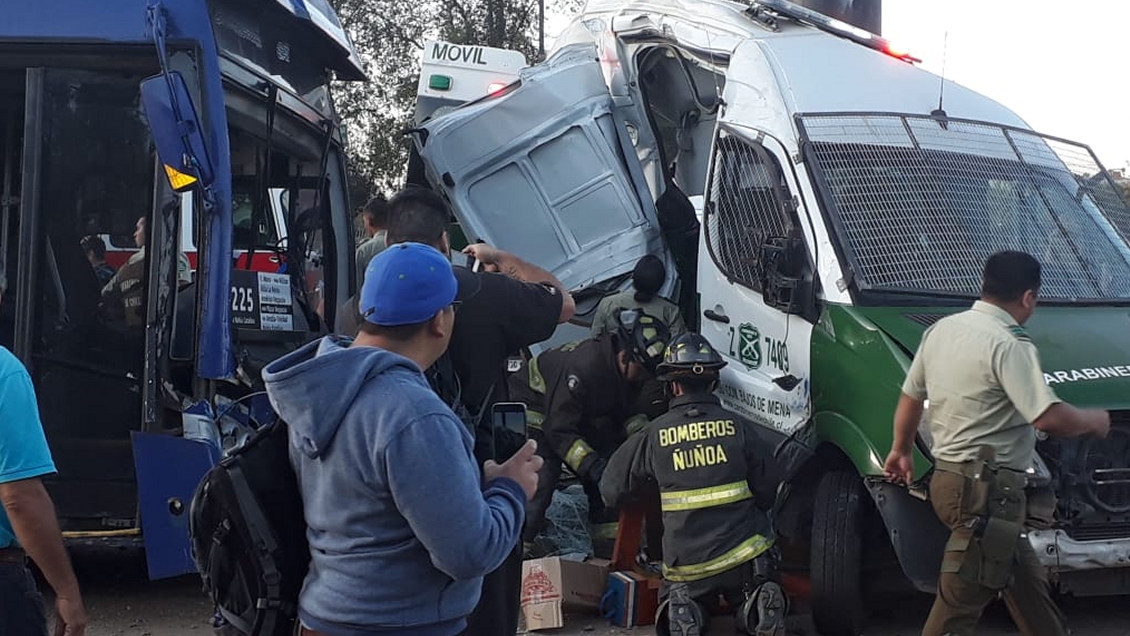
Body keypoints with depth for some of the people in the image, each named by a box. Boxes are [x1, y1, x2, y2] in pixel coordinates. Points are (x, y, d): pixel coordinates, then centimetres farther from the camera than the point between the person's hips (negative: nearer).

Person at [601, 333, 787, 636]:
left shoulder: (653, 435, -5)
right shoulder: (739, 427, -4)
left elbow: (611, 491, 4)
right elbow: (768, 494, 3)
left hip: (686, 565, 0)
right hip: (745, 555, 1)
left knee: (689, 599, 29)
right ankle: (755, 606, -8)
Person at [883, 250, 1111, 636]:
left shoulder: (941, 329, 10)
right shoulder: (1009, 344, -17)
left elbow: (910, 395, 19)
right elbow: (1049, 418, -23)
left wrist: (900, 451, 33)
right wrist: (1093, 420, -3)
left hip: (947, 477, 10)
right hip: (986, 489, -10)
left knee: (1027, 584, 21)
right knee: (959, 604, -4)